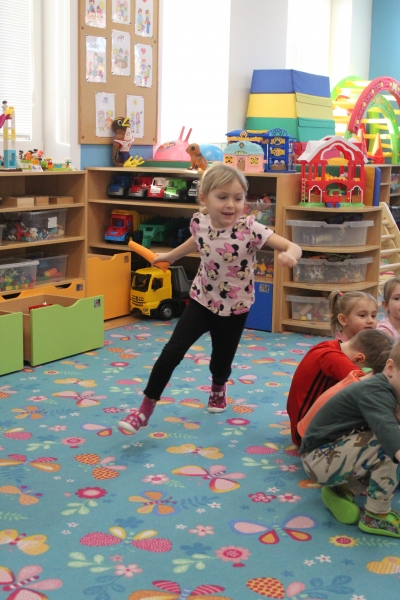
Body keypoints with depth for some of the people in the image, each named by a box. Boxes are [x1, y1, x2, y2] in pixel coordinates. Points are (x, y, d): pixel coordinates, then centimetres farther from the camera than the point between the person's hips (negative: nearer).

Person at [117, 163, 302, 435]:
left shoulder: (250, 229, -25)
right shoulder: (199, 221, -12)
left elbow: (293, 246, -28)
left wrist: (289, 255, -52)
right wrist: (169, 256, 26)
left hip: (235, 308, -2)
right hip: (202, 300, 2)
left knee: (222, 361, 12)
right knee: (172, 351, -8)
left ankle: (218, 388, 50)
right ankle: (146, 409, 5)